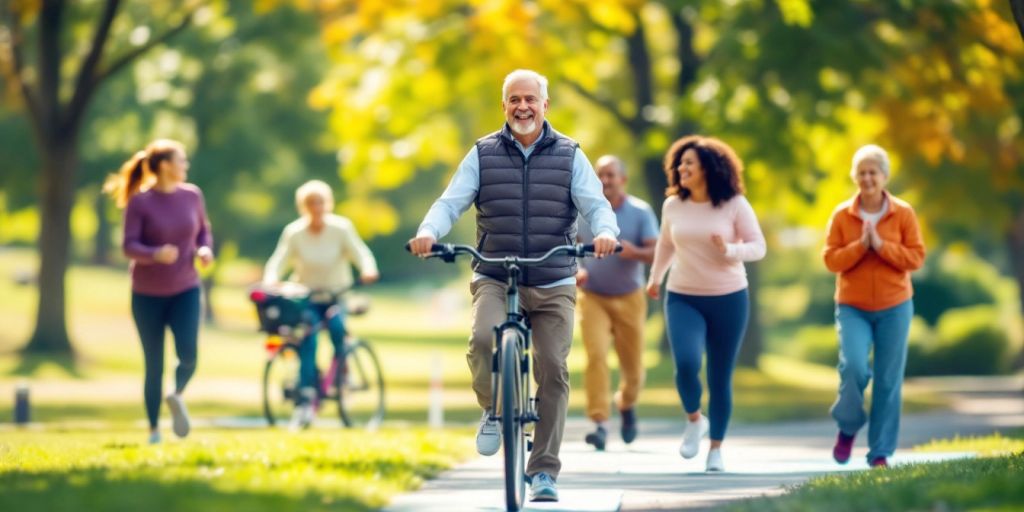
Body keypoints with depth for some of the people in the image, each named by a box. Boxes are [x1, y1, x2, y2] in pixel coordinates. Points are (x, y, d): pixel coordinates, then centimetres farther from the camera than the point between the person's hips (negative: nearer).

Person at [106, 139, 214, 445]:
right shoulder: (139, 202, -10)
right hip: (148, 293, -2)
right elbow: (129, 247, -14)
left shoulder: (192, 195, 2)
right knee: (154, 365, 3)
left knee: (188, 355, -15)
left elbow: (203, 231, 16)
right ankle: (153, 429, 19)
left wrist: (205, 250, -6)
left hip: (185, 290, 2)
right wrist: (157, 254, -33)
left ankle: (177, 396, 18)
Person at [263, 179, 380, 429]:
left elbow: (360, 253, -12)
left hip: (337, 295, 0)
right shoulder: (294, 232, -4)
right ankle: (306, 400, -23)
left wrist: (368, 269, -34)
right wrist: (271, 278, -32)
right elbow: (280, 260, -11)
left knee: (336, 323, -32)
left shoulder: (341, 228, -4)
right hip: (306, 297, 0)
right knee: (307, 338, -23)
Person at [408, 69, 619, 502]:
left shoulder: (569, 155, 5)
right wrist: (428, 232, -24)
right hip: (494, 279, -1)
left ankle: (544, 471, 4)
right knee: (483, 339, -29)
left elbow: (596, 204, -4)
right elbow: (451, 202, -3)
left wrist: (605, 232, -28)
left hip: (553, 284, 1)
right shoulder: (482, 155, 6)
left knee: (553, 370, -5)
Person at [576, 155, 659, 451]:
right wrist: (577, 269, -10)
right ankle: (600, 425, -19)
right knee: (596, 356, -18)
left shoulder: (641, 212, -4)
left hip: (629, 299, 0)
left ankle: (626, 405, 39)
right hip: (593, 298, 0)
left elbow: (657, 254, -10)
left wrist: (635, 253, -32)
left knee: (632, 367, 6)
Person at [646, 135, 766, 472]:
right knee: (686, 364, -21)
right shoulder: (673, 206, 2)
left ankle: (716, 448, 18)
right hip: (683, 298, 1)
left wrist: (729, 250, -24)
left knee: (720, 377, 3)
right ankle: (694, 420, 7)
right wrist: (655, 278, 32)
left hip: (728, 299, -1)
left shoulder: (734, 205, -6)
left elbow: (758, 247, -6)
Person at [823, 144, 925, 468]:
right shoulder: (841, 215, 1)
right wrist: (860, 245, -17)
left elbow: (916, 257, -5)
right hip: (852, 307, -1)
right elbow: (831, 260, -3)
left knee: (888, 380, 2)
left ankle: (880, 452, 11)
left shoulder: (903, 213, -1)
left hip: (894, 307, 1)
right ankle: (848, 427, 5)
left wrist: (881, 246, -17)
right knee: (854, 366, -21)